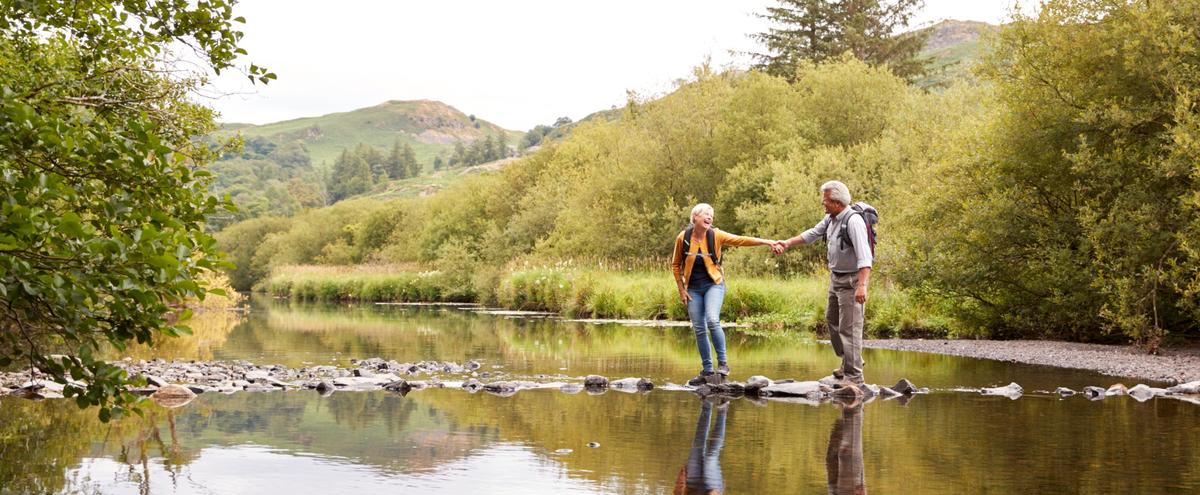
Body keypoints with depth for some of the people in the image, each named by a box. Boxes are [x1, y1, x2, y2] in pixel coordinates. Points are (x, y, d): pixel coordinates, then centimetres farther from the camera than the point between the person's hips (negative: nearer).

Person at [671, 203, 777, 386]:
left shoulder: (716, 235, -7)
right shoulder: (683, 237, -5)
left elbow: (742, 240, -14)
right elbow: (675, 265, 6)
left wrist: (766, 242, -24)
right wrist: (681, 290, 2)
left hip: (713, 284, -2)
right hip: (693, 288, 2)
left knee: (712, 321, -23)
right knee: (699, 330, 2)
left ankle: (723, 363, -11)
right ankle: (707, 371, 12)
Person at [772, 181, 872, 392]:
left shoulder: (853, 220, -24)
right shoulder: (831, 219, 5)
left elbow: (864, 256, -31)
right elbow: (812, 234, 22)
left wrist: (862, 286, -38)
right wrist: (787, 243, 20)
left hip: (851, 280, -10)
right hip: (836, 277, 10)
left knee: (849, 327, -11)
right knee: (832, 320, 21)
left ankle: (854, 378, -8)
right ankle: (849, 363, 36)